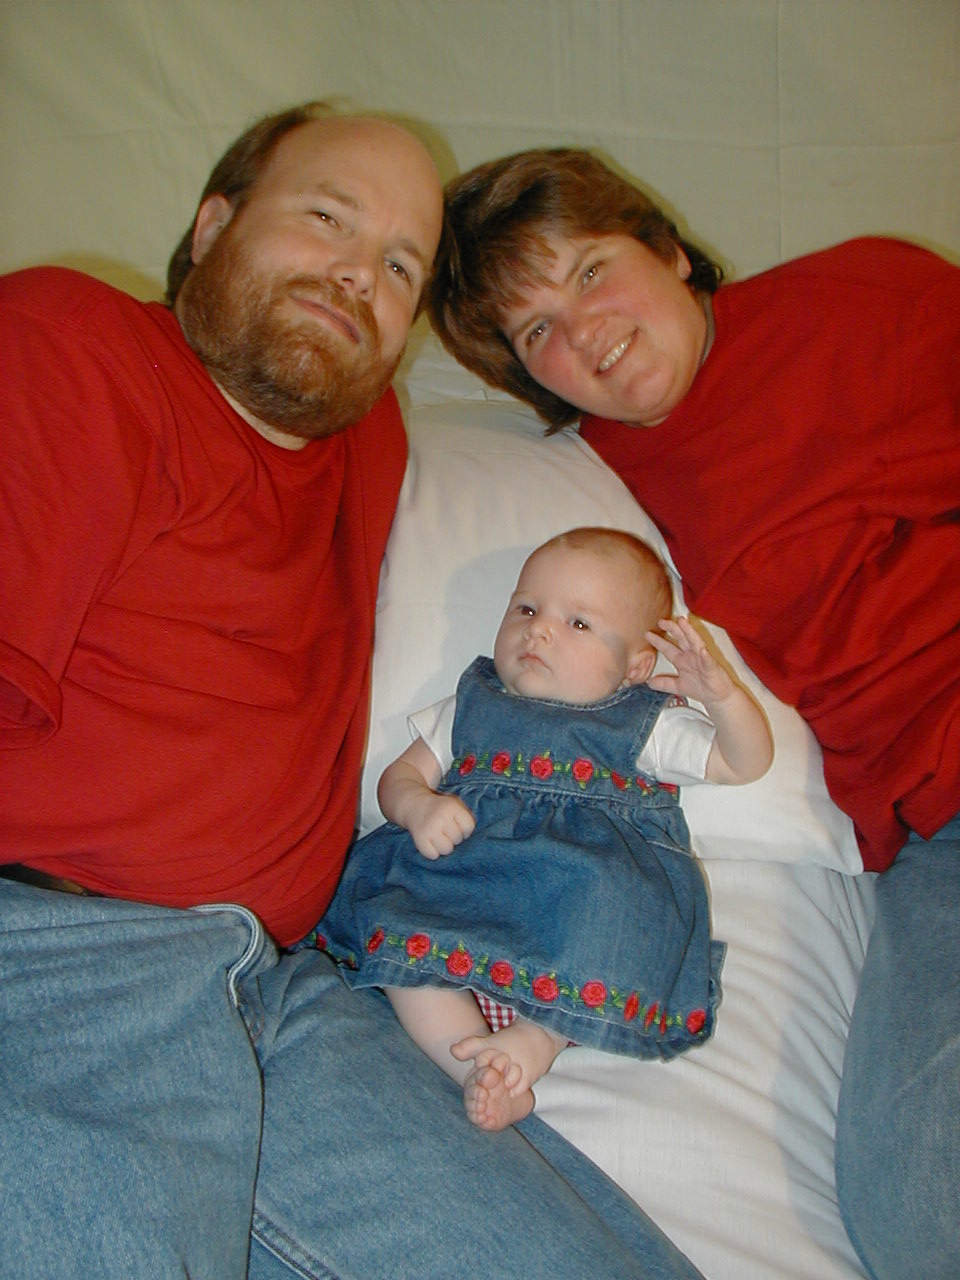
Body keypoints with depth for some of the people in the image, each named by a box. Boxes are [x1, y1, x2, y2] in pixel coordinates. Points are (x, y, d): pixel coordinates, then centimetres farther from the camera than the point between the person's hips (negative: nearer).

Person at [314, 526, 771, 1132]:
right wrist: (419, 805, -5)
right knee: (393, 921, -28)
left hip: (597, 870, -2)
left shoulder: (648, 725, 19)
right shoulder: (472, 707, 25)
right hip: (466, 872, 2)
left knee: (611, 909, -37)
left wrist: (721, 693, -4)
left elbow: (748, 762, 17)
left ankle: (531, 1042, -36)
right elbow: (400, 775, 21)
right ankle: (475, 1067, -32)